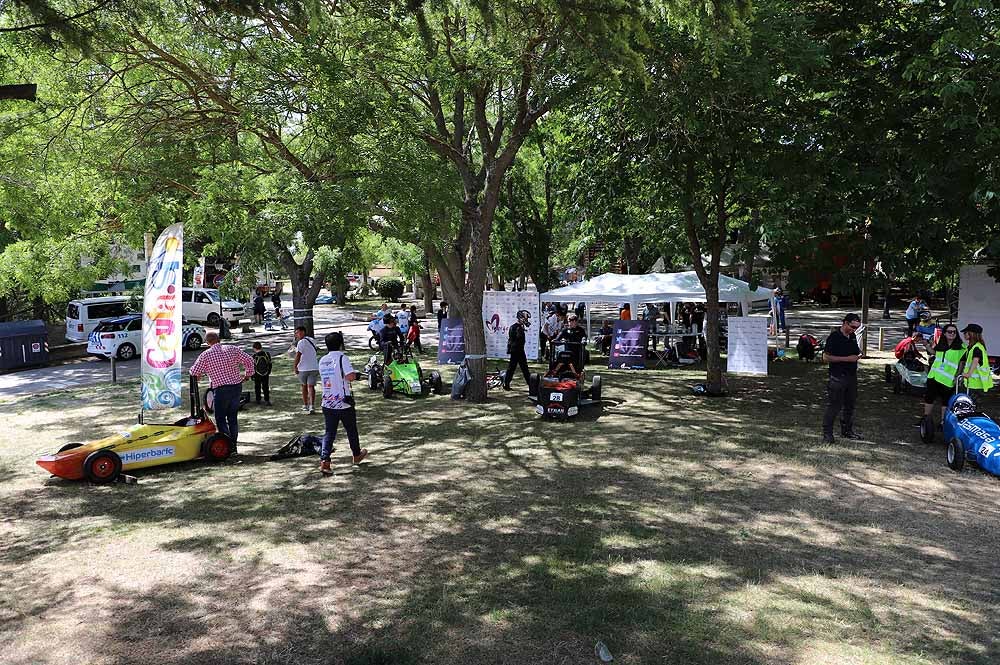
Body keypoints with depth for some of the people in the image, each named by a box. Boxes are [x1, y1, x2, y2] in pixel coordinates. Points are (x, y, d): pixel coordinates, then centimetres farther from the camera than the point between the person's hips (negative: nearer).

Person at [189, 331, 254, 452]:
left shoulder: (205, 355, -4)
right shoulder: (232, 349, 4)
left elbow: (194, 372, 0)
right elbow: (249, 360, 5)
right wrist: (248, 374, 19)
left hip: (221, 389, -4)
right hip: (236, 386, 4)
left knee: (221, 419, 5)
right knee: (233, 418, 13)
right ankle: (233, 447, 17)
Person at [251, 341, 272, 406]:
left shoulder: (254, 356, -16)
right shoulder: (267, 354, -7)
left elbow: (252, 367, -9)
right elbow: (270, 364, 3)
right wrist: (268, 372, 17)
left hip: (257, 375, -2)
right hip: (266, 374, 2)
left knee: (257, 387, 15)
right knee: (266, 387, 9)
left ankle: (258, 400, 23)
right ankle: (267, 400, 3)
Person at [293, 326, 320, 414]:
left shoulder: (301, 342, -11)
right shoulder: (312, 340, 12)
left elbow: (298, 356, -15)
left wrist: (295, 367, -9)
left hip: (303, 368, -4)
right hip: (314, 368, 4)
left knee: (304, 386, 13)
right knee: (311, 387, 0)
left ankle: (305, 406, 23)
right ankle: (311, 406, -13)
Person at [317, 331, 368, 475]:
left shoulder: (322, 361, 7)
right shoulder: (342, 357, -13)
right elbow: (350, 376, -25)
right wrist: (355, 374, -5)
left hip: (327, 403, 5)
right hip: (344, 403, -5)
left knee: (329, 432, 5)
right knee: (351, 430, 15)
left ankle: (324, 460, -11)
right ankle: (357, 455, 33)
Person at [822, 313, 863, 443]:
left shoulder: (853, 336, 11)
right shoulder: (834, 337, -13)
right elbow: (826, 357, -17)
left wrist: (858, 354, 2)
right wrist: (847, 359, -20)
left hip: (852, 375, 8)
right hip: (838, 377, -8)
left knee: (850, 404, 16)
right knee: (834, 406, -6)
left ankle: (847, 430, 29)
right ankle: (827, 434, 1)